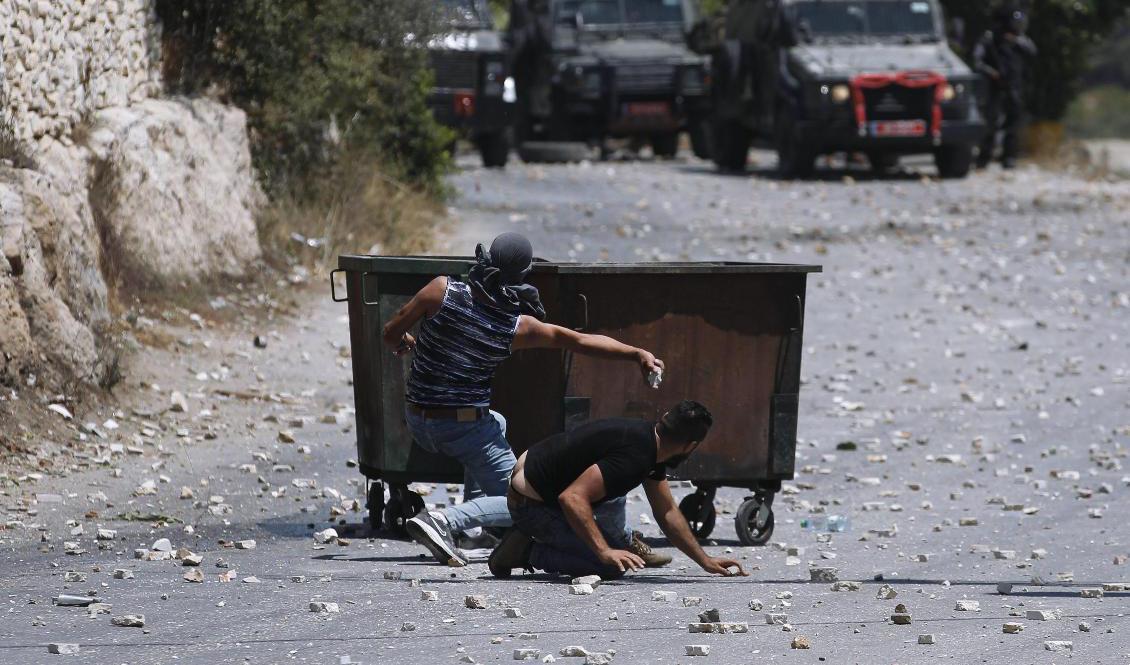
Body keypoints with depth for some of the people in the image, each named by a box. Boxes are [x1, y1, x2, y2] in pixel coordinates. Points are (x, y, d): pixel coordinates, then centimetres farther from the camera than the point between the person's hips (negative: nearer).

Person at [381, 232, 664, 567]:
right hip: (465, 426, -5)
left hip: (418, 422, 5)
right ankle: (445, 520, -21)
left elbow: (392, 333, -4)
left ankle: (474, 505, 23)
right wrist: (637, 354, 4)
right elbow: (579, 341, -5)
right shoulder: (518, 328, -13)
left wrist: (402, 343, 21)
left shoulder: (443, 291, -14)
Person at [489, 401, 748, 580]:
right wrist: (606, 552, -35)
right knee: (613, 566, -16)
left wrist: (705, 561, 16)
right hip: (531, 504, -10)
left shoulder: (650, 438, 4)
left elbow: (667, 512, 15)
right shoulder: (634, 457, -28)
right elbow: (572, 498, -35)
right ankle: (527, 550, -7)